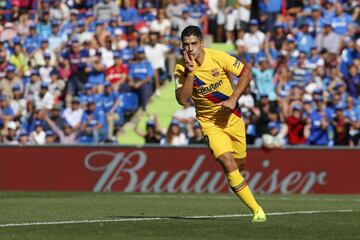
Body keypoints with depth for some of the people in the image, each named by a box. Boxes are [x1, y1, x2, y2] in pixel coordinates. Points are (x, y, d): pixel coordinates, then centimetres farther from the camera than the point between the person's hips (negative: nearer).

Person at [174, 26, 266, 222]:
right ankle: (256, 210, -13)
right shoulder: (181, 69, -12)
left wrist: (233, 99, -15)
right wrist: (190, 73, -29)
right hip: (209, 123, -1)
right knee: (228, 164, -19)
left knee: (239, 164, 10)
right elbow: (182, 100, -20)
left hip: (232, 117, 1)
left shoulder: (218, 58, -13)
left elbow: (246, 74, -5)